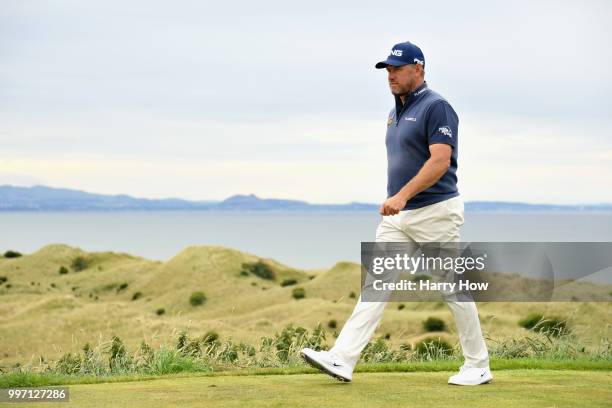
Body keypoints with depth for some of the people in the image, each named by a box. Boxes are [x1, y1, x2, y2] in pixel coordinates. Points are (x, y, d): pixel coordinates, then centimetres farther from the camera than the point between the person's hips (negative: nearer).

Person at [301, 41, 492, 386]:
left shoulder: (436, 107, -12)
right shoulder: (397, 111, 15)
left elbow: (440, 161, -23)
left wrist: (402, 195, -30)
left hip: (435, 212, -8)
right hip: (398, 216, 8)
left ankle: (479, 366, 15)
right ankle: (342, 360, -10)